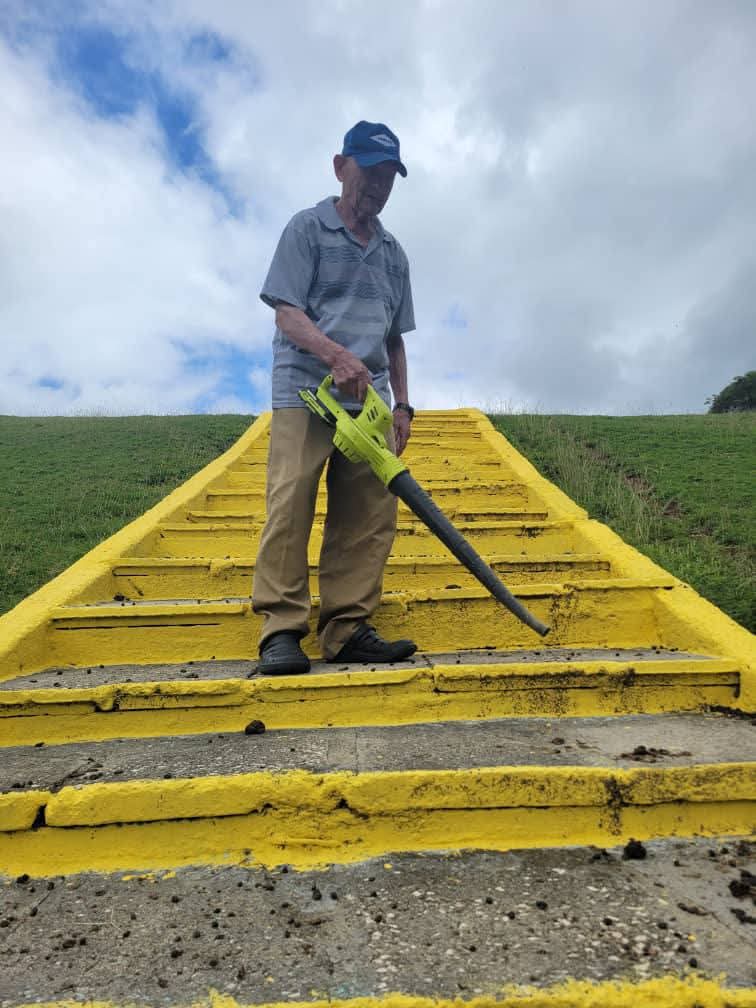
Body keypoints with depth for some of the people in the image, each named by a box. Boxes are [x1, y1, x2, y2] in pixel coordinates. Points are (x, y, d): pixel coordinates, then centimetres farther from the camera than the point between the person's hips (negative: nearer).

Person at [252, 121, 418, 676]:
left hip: (368, 402, 5)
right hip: (305, 392, -5)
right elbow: (287, 315, -4)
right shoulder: (307, 228, 8)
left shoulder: (393, 252, 23)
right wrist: (337, 355, -22)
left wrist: (402, 405, 14)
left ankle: (347, 630, 2)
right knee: (290, 505, -13)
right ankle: (282, 630, -8)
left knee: (372, 514, -3)